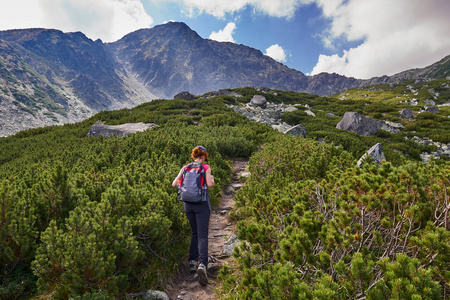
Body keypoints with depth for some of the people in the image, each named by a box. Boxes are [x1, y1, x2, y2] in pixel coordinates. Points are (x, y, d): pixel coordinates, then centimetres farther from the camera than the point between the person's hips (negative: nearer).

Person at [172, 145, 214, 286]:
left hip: (188, 203, 4)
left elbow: (174, 184, 5)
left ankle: (192, 262, 18)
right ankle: (202, 264, -23)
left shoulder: (185, 168, 6)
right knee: (202, 235, -4)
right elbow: (209, 184, -16)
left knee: (195, 233, 22)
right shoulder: (206, 167, -5)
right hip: (202, 203, -4)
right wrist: (212, 179, 6)